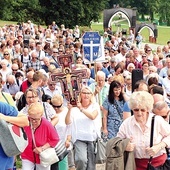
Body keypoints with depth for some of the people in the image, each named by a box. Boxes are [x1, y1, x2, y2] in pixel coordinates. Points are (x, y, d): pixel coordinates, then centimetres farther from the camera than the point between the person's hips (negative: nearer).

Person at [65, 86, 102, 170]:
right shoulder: (75, 108, 6)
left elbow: (93, 116, -13)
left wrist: (81, 109, -22)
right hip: (79, 138, -1)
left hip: (93, 138, 1)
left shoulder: (95, 106, 7)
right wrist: (70, 110, -17)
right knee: (82, 159, -24)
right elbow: (67, 122, -4)